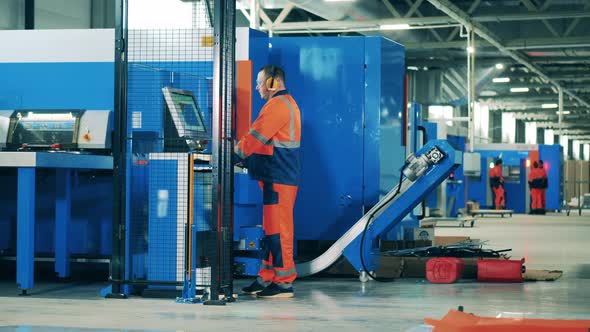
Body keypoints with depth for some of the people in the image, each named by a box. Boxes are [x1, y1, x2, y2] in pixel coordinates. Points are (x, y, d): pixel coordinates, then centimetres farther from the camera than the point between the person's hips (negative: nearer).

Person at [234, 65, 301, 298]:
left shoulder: (278, 106, -14)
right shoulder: (285, 103, 21)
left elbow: (256, 137, -15)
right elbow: (263, 140, 23)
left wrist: (235, 155, -5)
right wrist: (244, 157, 16)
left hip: (278, 178, -11)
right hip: (276, 176, 11)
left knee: (277, 229, -8)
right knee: (271, 229, 11)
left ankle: (284, 282, -6)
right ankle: (267, 279, 15)